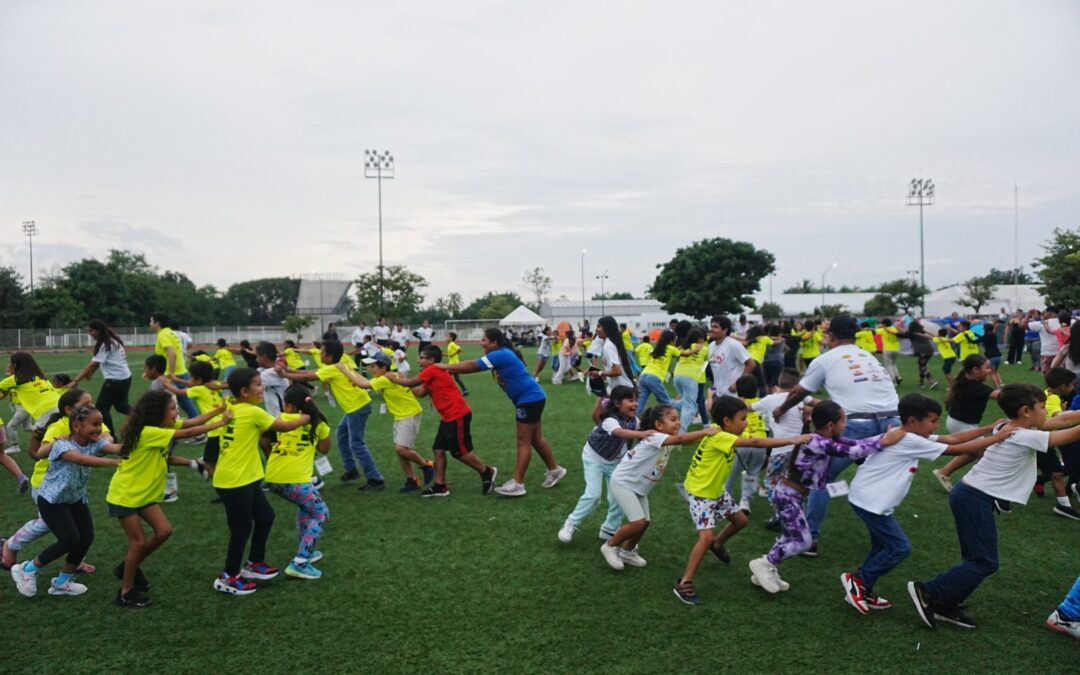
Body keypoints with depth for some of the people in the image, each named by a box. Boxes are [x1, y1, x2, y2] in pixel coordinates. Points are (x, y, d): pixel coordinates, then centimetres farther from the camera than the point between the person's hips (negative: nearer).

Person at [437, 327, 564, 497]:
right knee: (536, 439, 17)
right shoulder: (502, 355, 11)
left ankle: (517, 483, -4)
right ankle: (555, 470, 28)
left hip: (530, 399, -10)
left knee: (523, 442, -7)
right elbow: (476, 366, 16)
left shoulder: (500, 355, -18)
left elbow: (473, 366, -14)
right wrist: (452, 369, 5)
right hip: (532, 398, 10)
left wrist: (447, 367, -4)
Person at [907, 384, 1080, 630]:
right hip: (975, 499, -10)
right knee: (985, 562, -5)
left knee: (978, 558, 14)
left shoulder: (1012, 428, 12)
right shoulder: (1026, 438, -15)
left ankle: (946, 606, 17)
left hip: (970, 496, 10)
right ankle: (927, 592, -4)